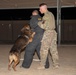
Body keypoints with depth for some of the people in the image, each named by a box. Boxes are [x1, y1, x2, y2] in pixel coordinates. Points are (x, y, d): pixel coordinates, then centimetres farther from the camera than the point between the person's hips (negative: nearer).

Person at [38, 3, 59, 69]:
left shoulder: (46, 15, -12)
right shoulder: (51, 14, 16)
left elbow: (43, 26, -15)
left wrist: (38, 23, 0)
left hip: (48, 33, -9)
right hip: (53, 32, 9)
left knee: (44, 49, -4)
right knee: (53, 49, 11)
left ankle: (42, 65, -1)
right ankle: (56, 64, 15)